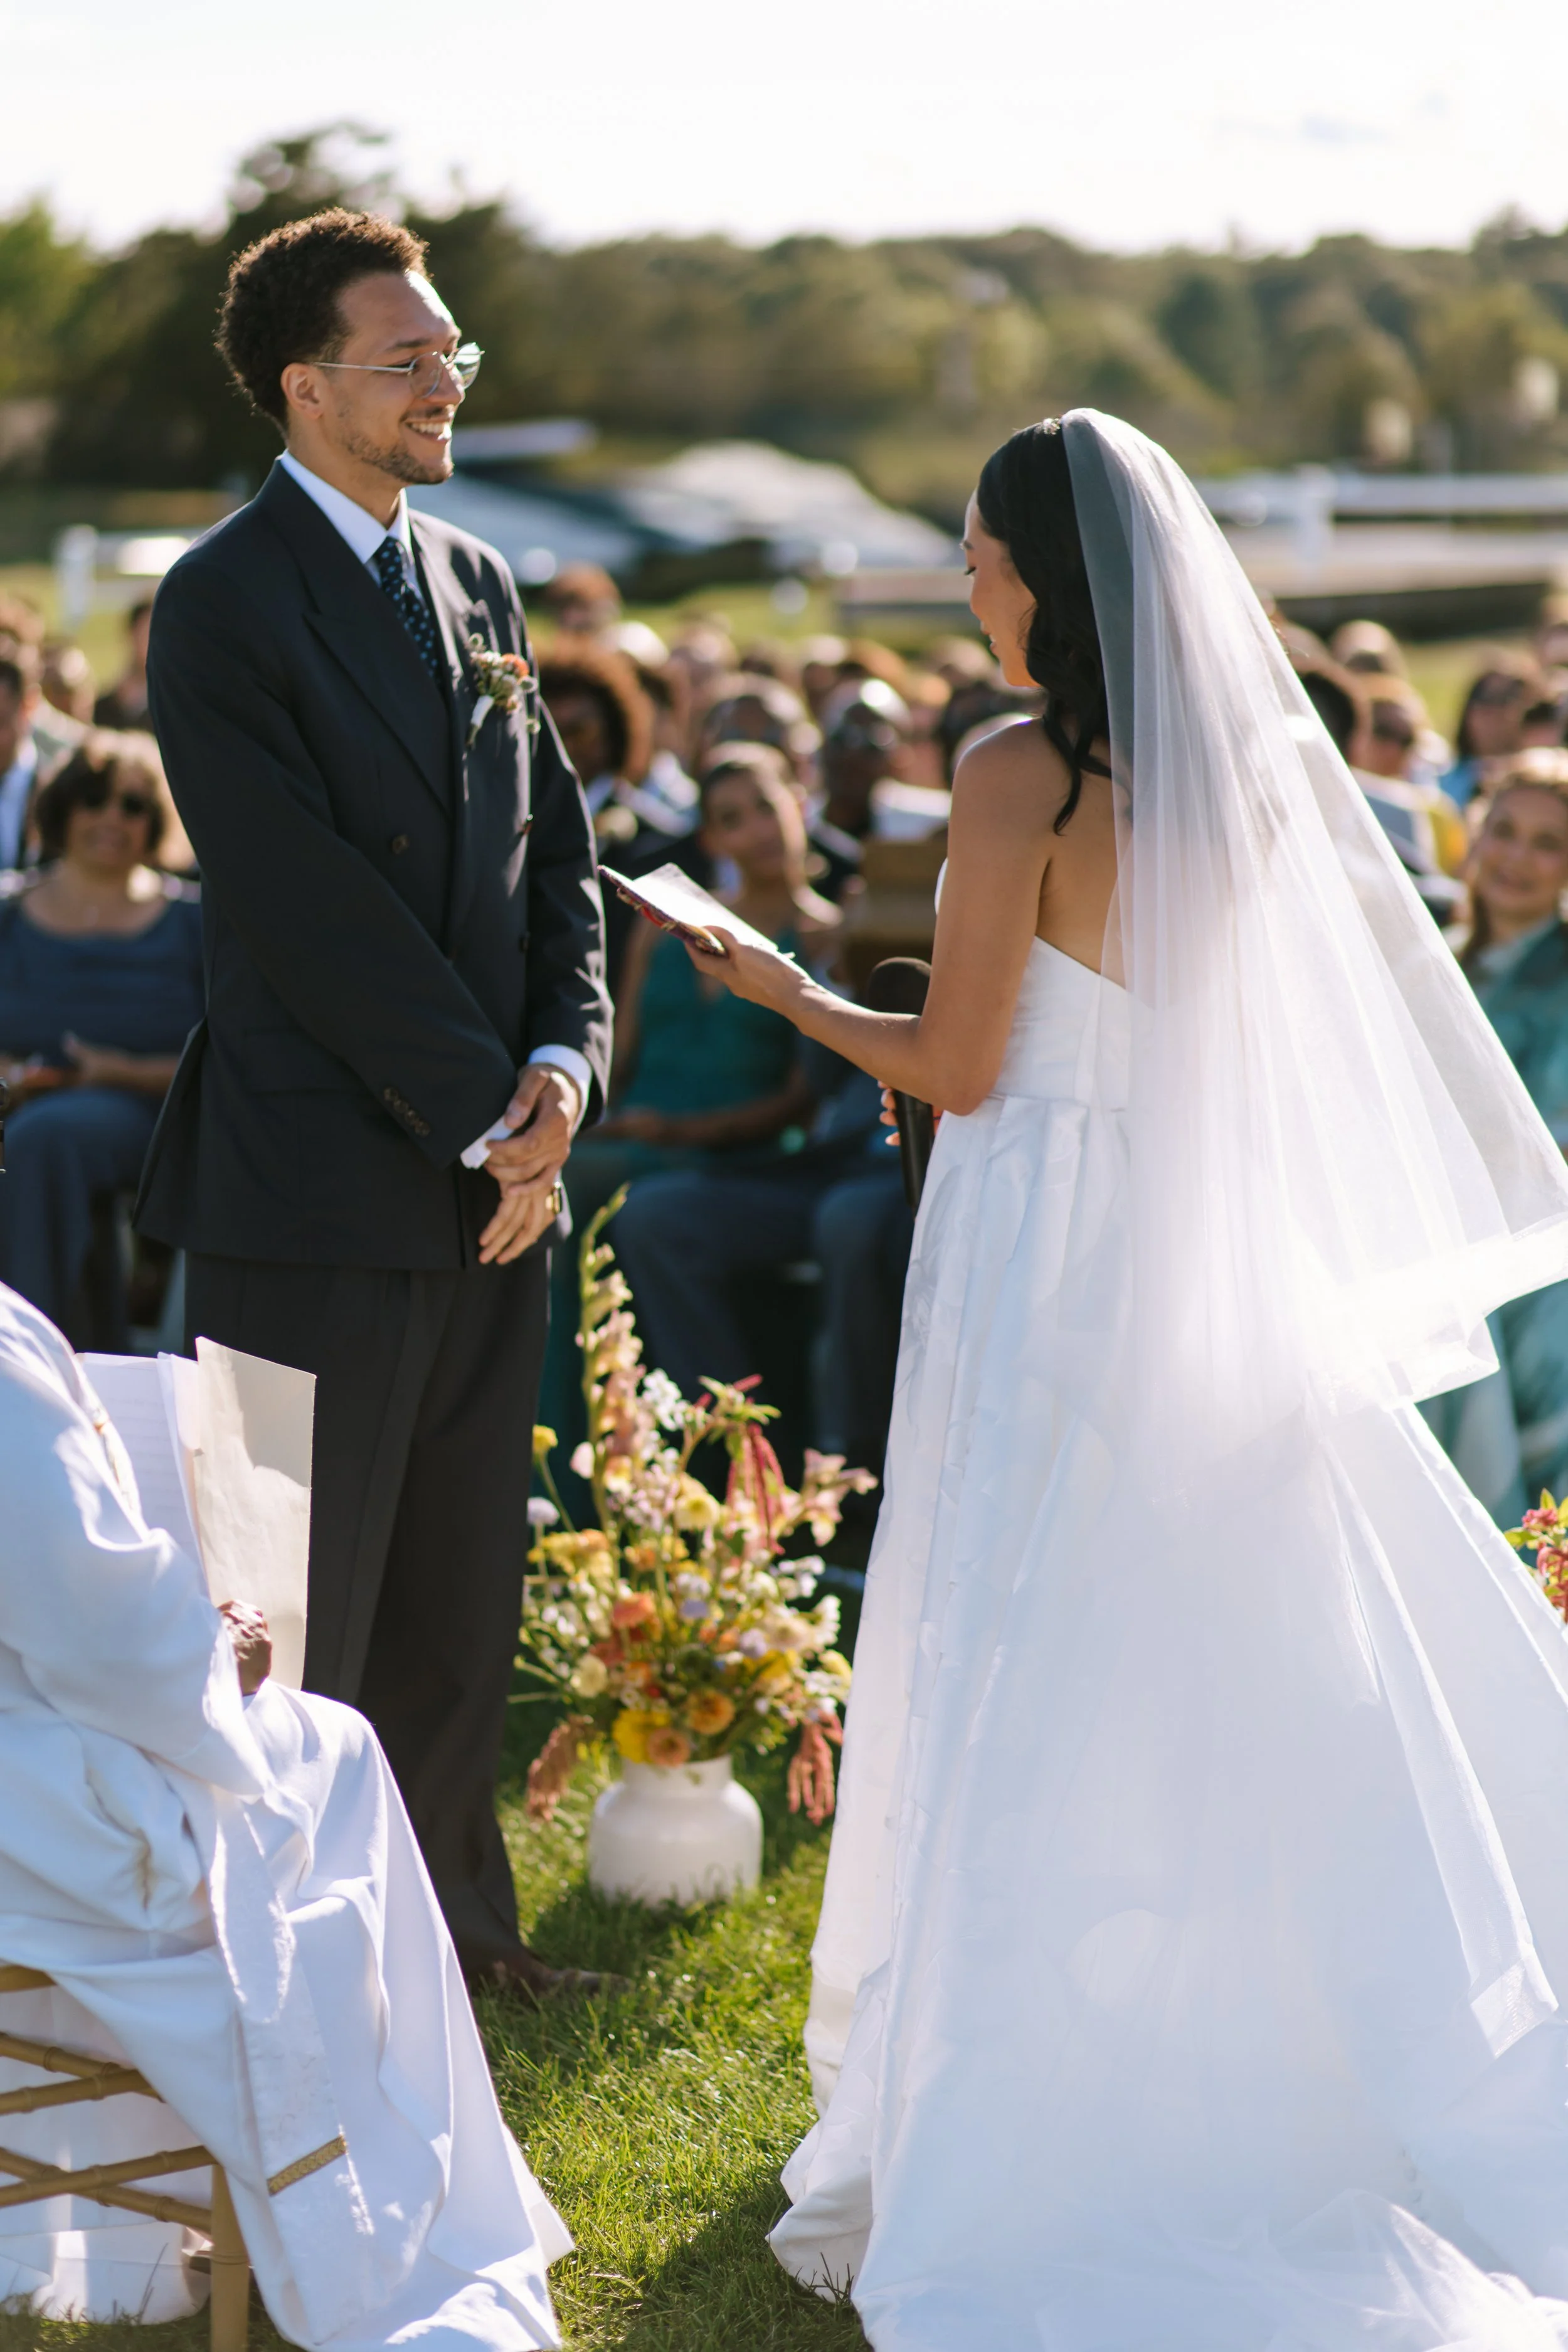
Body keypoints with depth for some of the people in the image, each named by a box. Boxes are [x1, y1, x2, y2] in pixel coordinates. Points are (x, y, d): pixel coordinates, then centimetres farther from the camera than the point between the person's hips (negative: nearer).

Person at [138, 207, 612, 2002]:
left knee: (462, 1599, 15)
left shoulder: (474, 582, 14)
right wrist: (487, 1119, -14)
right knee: (299, 1607, 1)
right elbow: (311, 909, -16)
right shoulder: (226, 604, -10)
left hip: (491, 1174, 7)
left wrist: (562, 1065, -4)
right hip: (320, 1191, -7)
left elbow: (556, 848, 13)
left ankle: (447, 1918, 29)